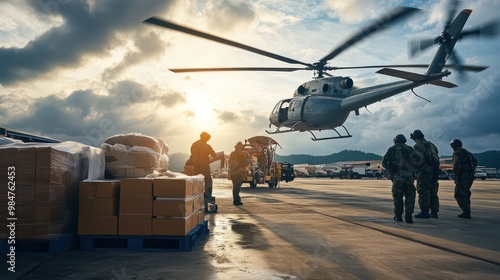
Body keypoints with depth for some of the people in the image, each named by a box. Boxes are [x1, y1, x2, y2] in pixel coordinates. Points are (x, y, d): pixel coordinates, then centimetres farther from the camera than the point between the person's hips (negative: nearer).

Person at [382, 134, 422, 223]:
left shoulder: (391, 149, 9)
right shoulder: (408, 148, 10)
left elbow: (384, 162, 2)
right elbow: (419, 157, -1)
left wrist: (389, 171, 16)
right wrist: (413, 166, 12)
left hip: (397, 177, 0)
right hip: (409, 176, 0)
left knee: (397, 196, 10)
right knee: (410, 196, 7)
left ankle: (398, 215, 15)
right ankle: (408, 215, -4)